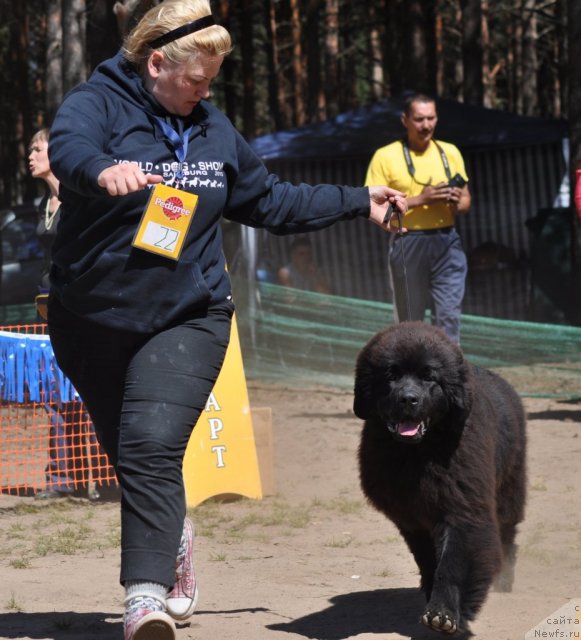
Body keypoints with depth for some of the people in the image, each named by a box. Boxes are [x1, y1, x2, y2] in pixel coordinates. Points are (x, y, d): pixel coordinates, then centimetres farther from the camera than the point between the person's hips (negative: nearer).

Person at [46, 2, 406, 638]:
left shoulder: (212, 127, 10)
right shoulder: (98, 102, -7)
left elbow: (268, 201, 22)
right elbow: (68, 147, -31)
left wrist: (359, 202, 21)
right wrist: (103, 171, -54)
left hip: (186, 321, 1)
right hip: (92, 322, -1)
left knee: (152, 448, -20)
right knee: (129, 454, 13)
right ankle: (174, 543, 41)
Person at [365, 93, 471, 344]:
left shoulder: (450, 152, 11)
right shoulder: (386, 157, -2)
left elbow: (465, 200, 19)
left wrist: (457, 203, -6)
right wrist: (420, 199, -15)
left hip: (447, 241, 3)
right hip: (408, 245, -3)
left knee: (449, 316, -6)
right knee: (409, 321, 3)